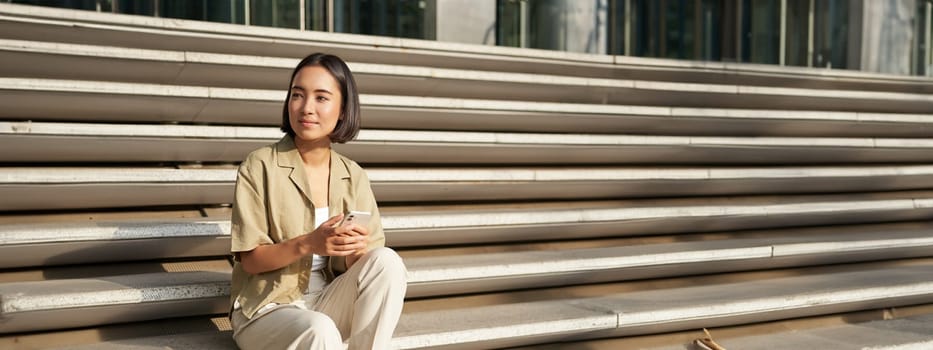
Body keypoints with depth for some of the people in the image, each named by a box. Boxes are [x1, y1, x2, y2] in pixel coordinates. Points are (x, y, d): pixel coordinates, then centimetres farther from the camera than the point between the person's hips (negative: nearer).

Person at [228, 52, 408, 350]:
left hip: (329, 304, 5)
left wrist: (355, 250, -22)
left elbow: (358, 266, 1)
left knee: (387, 261, -23)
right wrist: (307, 244, -27)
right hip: (268, 309, -4)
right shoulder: (260, 166, -9)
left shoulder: (353, 177, 2)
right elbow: (249, 260, -10)